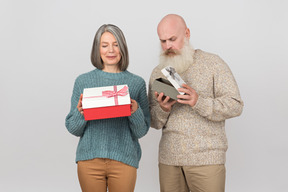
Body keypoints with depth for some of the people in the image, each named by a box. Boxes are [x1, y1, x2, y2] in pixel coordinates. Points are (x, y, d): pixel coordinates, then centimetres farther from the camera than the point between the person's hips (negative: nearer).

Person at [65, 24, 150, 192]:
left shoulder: (137, 83, 3)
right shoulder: (83, 81, 5)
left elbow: (141, 132, 3)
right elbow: (73, 129, 6)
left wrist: (135, 112, -16)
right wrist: (80, 113, -14)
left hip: (124, 159, 0)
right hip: (89, 158, 1)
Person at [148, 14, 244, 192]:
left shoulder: (212, 63, 0)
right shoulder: (157, 73, 11)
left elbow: (235, 105, -6)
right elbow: (153, 122, 11)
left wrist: (199, 102, -21)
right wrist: (162, 109, -12)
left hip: (206, 157, -3)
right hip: (169, 158, 3)